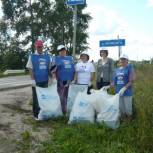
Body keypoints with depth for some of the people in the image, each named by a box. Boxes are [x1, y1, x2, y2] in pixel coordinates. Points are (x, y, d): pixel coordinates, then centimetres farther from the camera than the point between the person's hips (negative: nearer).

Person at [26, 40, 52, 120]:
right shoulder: (32, 56, -1)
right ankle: (36, 114, 15)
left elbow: (50, 68, 11)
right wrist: (33, 79, -13)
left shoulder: (47, 56, 8)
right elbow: (30, 69, -5)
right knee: (36, 98, 4)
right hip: (36, 81, -3)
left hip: (45, 81, 3)